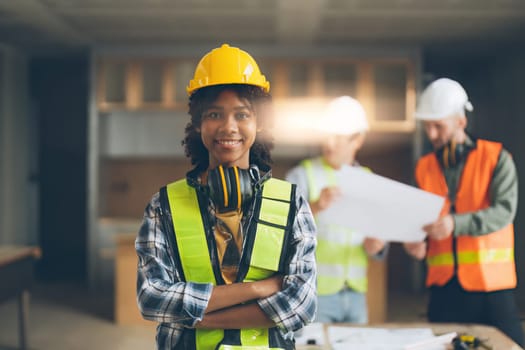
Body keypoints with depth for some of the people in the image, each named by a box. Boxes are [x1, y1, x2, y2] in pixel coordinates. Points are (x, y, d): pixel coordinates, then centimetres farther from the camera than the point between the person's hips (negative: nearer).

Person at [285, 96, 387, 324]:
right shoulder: (302, 175, -3)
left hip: (356, 294, 4)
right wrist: (315, 207, -30)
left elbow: (378, 247, 15)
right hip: (314, 293, -4)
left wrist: (375, 245, -8)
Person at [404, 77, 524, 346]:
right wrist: (418, 243, -9)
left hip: (491, 282, -3)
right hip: (443, 284, 3)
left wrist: (456, 224, -27)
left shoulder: (496, 157, -1)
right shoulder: (424, 167, 10)